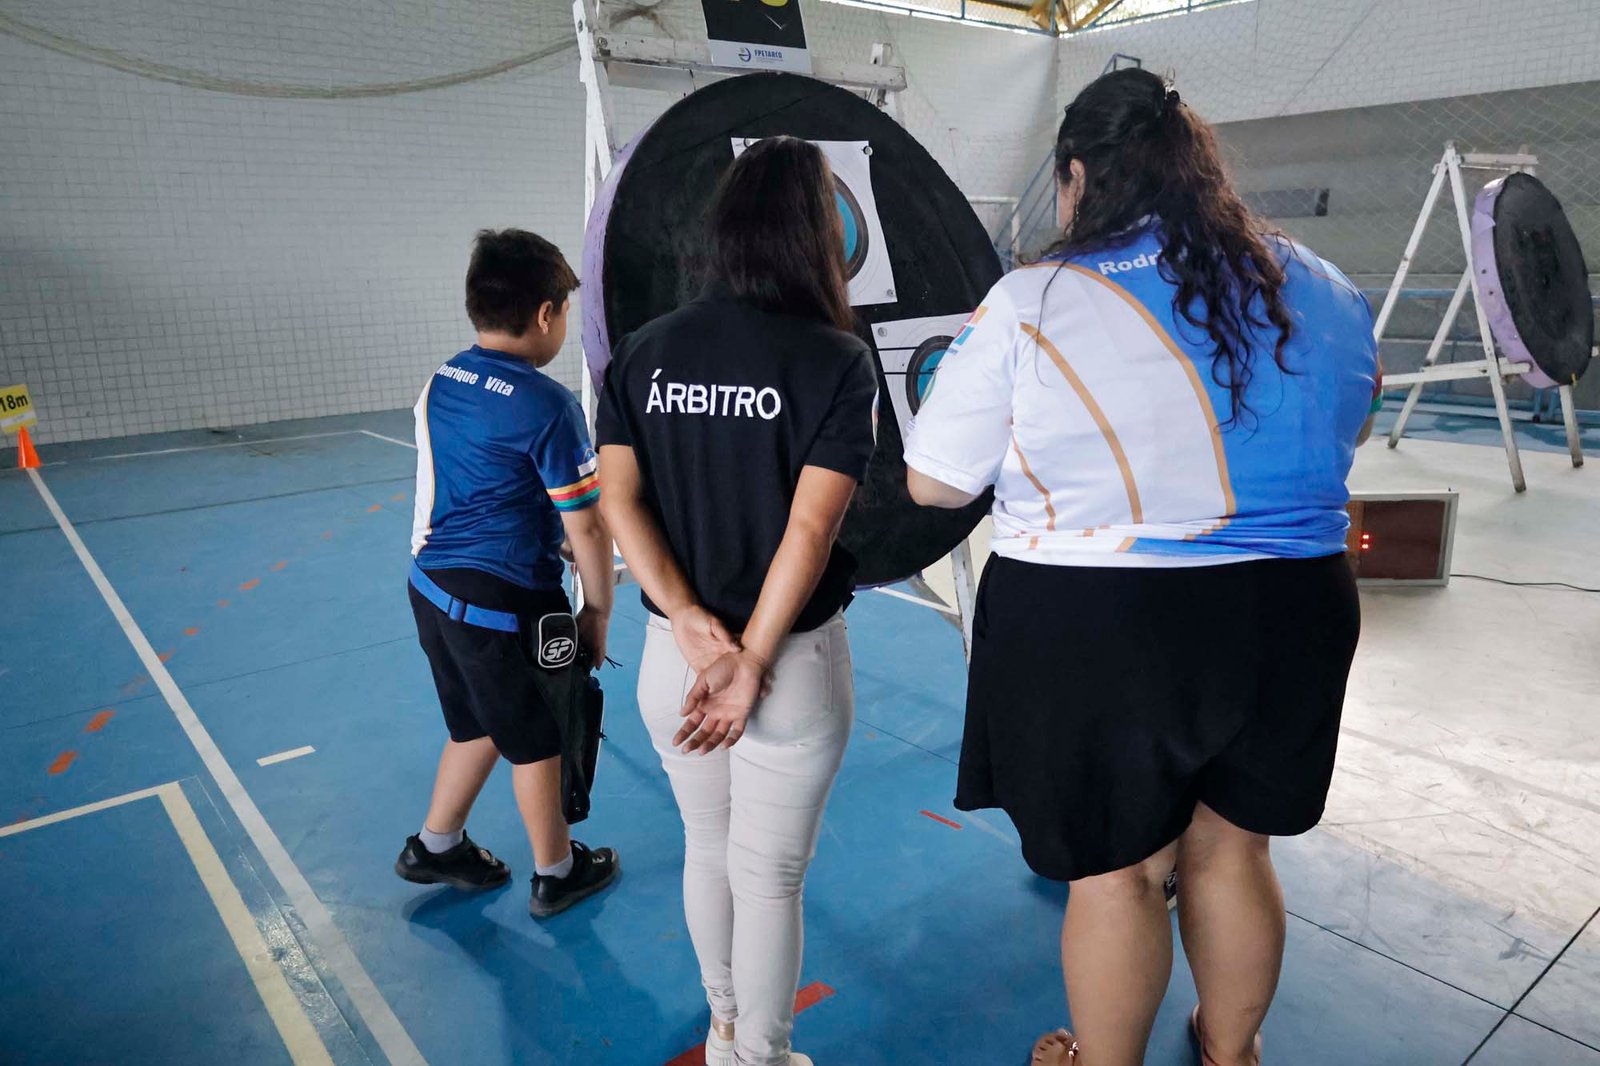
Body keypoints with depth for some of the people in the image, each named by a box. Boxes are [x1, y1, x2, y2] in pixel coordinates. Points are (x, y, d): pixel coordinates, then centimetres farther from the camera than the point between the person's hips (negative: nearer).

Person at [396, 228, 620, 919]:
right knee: (536, 742, 13)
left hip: (432, 587, 8)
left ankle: (434, 848, 42)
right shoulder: (546, 405, -19)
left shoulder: (436, 386, 4)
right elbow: (585, 528, -17)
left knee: (478, 727, 26)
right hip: (505, 604, -7)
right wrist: (598, 611, -4)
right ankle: (556, 874, 33)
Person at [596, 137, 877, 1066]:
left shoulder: (644, 351, 1)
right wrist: (751, 663, -13)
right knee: (769, 875, 13)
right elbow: (811, 528, -18)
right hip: (793, 659, -4)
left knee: (707, 848, 24)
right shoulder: (838, 360, -11)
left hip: (673, 653, 5)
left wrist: (697, 632, -10)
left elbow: (621, 501, -6)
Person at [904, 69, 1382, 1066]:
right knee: (1232, 846, 23)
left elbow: (933, 483, -8)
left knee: (1113, 871, 14)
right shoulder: (1326, 291, 2)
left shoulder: (1031, 305, -14)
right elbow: (1348, 428, 19)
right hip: (1290, 613, 5)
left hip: (1092, 632, -4)